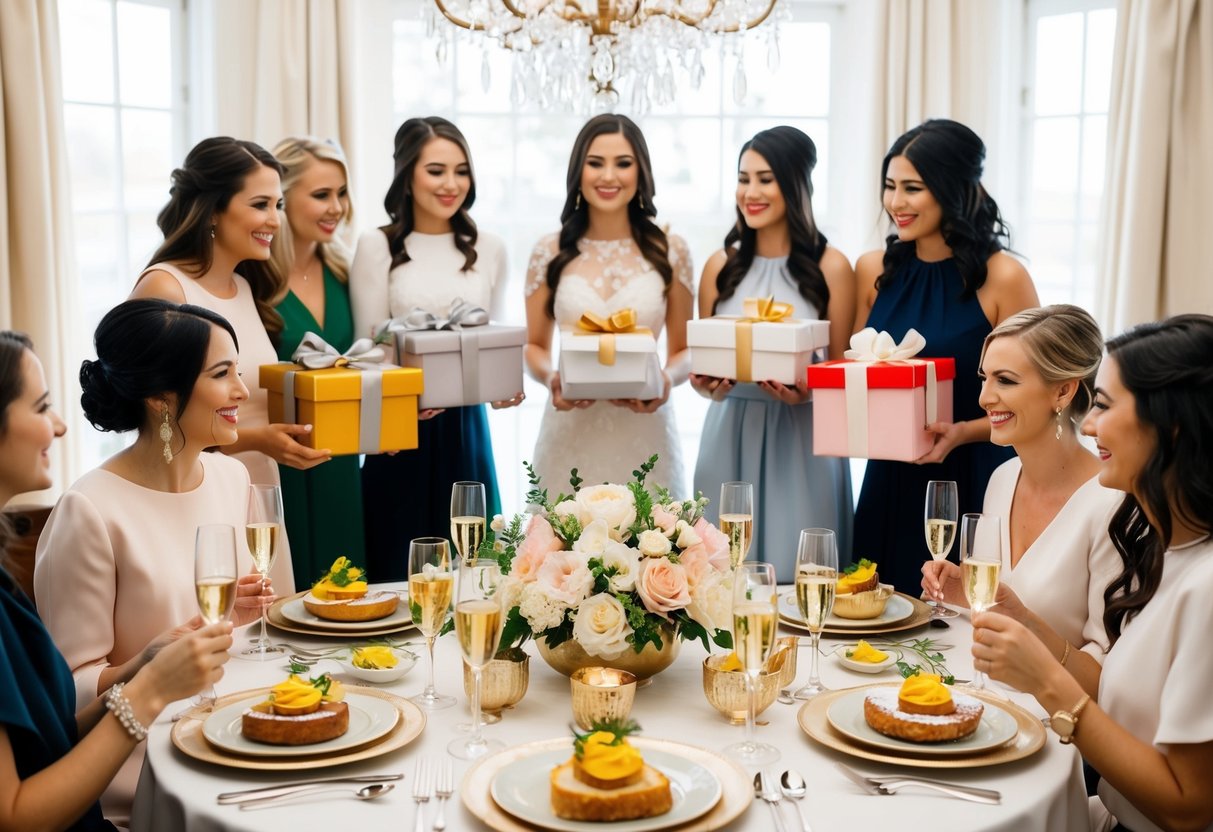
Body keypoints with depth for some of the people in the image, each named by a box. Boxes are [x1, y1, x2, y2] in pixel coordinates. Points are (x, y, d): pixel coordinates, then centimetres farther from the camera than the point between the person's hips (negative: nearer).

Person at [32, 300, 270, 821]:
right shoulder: (89, 513, -17)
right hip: (143, 754, -6)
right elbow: (71, 689, -12)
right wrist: (143, 669, -29)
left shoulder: (231, 476, 5)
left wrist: (237, 613, -1)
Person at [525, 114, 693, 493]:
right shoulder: (549, 253, 3)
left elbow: (683, 350, 7)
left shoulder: (670, 251, 2)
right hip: (570, 435, 0)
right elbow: (534, 347, 10)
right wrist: (550, 378, -11)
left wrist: (669, 379, -14)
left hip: (644, 434, 0)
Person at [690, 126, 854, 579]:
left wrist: (806, 391, -18)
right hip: (731, 437, 3)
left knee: (795, 572, 1)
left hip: (801, 441, -2)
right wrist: (709, 385, -10)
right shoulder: (721, 266, 6)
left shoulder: (830, 267, -2)